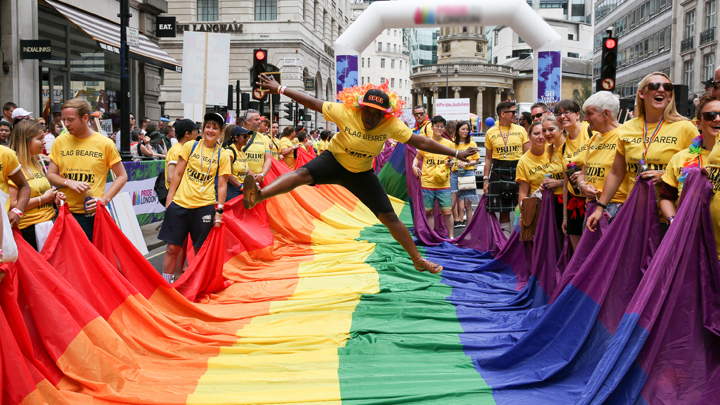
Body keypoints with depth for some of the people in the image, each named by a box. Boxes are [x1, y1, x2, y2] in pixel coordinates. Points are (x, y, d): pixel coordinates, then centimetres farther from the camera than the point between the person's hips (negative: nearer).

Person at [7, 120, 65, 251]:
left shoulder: (37, 164, 17)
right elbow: (12, 204, -18)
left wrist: (54, 197, 9)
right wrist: (42, 199, -13)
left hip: (49, 222, 8)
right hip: (30, 229, -8)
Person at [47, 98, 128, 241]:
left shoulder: (105, 144, 0)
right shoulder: (60, 142, 8)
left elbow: (122, 176, 5)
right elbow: (51, 175, 11)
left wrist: (104, 199, -9)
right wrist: (69, 183, -10)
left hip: (92, 214, -2)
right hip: (65, 212, 2)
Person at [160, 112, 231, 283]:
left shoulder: (223, 155, 3)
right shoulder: (190, 146, 4)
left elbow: (222, 185, 3)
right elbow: (177, 174, 7)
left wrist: (219, 210, -2)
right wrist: (169, 198, 2)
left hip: (204, 206, -1)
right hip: (180, 203, 1)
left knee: (200, 250, 4)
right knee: (173, 248, 2)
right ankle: (165, 284, 13)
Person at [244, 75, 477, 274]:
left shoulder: (392, 125, -21)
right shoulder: (344, 112, -25)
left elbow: (421, 142, -16)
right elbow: (312, 102, -18)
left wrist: (456, 154, -15)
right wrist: (280, 90, -18)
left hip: (362, 173, 2)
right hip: (334, 161, -2)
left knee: (389, 217, 0)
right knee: (303, 174, -33)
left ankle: (418, 260, 14)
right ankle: (257, 196, -49)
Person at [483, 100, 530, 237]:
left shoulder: (520, 130, 6)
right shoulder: (491, 133, 6)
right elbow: (488, 158, 9)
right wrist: (486, 180, 3)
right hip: (498, 172, 0)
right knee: (503, 210, 3)